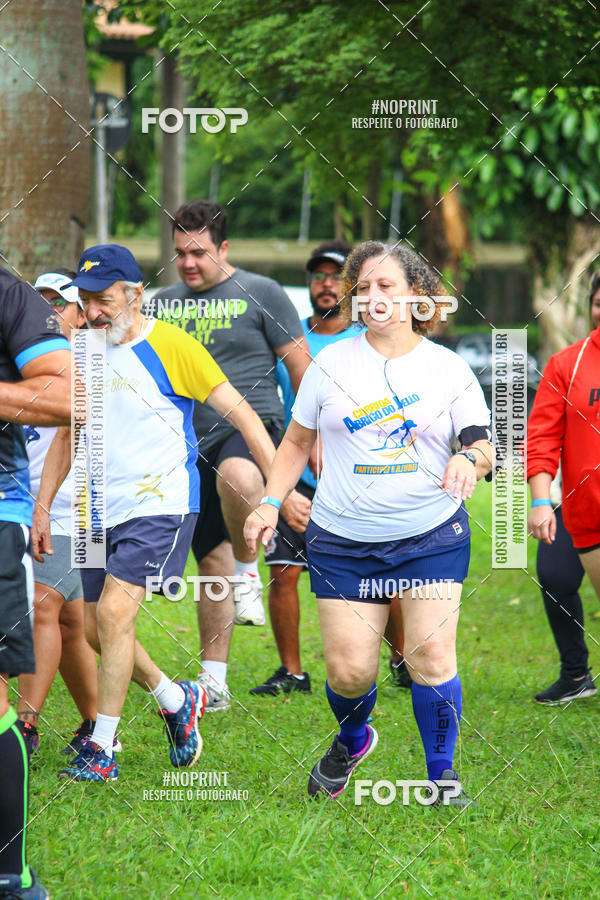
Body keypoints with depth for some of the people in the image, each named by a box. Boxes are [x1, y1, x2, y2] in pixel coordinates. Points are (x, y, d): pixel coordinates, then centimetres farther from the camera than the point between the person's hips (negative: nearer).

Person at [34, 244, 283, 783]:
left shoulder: (171, 347, -10)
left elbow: (239, 413, -9)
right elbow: (67, 434, 20)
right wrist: (43, 506, 14)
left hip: (161, 505, -7)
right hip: (103, 510, 7)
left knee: (114, 611, -18)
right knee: (98, 627, 7)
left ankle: (102, 749, -12)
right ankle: (176, 700, 30)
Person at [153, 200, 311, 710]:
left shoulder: (261, 294, 1)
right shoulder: (165, 303, 14)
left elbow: (301, 366, 2)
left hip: (252, 425, -5)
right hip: (195, 444, 5)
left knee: (235, 476, -41)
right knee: (211, 562, 6)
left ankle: (248, 572, -16)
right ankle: (214, 681, 14)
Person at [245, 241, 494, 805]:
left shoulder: (449, 369, 3)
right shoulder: (331, 363, 6)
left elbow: (483, 446, 4)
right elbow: (297, 441, 15)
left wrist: (471, 457, -19)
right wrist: (270, 503, 5)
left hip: (431, 536, -1)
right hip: (343, 541, 1)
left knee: (430, 655, -15)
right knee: (348, 670, -3)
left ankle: (441, 773, 2)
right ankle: (352, 741, 30)